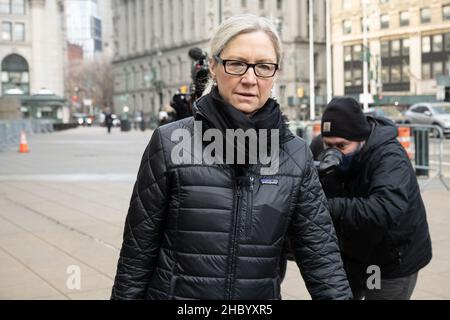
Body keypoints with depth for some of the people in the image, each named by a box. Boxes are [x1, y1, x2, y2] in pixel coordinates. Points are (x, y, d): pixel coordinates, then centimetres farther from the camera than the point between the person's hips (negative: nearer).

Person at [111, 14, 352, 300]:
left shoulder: (296, 156, -4)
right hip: (175, 293, -2)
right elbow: (139, 249, -6)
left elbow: (320, 253, -4)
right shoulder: (170, 144, -11)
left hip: (263, 296, 2)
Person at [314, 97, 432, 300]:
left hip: (392, 262, -6)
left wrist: (330, 207, -54)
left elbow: (387, 210, -47)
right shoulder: (323, 150, -9)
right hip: (350, 257, 6)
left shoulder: (390, 158, -30)